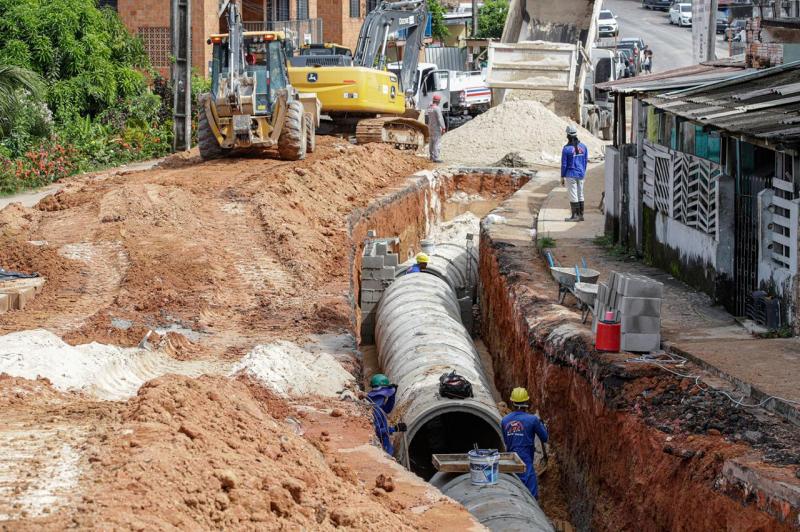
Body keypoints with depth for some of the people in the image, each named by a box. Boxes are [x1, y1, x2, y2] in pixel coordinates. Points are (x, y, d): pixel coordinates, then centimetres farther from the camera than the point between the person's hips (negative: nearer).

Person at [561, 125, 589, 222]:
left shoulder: (566, 149, -14)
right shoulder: (583, 147, 2)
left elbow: (564, 164, -11)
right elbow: (585, 161, 9)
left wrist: (562, 177, -3)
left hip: (571, 175, -5)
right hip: (581, 174, 5)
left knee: (573, 196, 0)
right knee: (580, 195, 13)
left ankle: (575, 216, 1)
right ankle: (581, 215, 17)